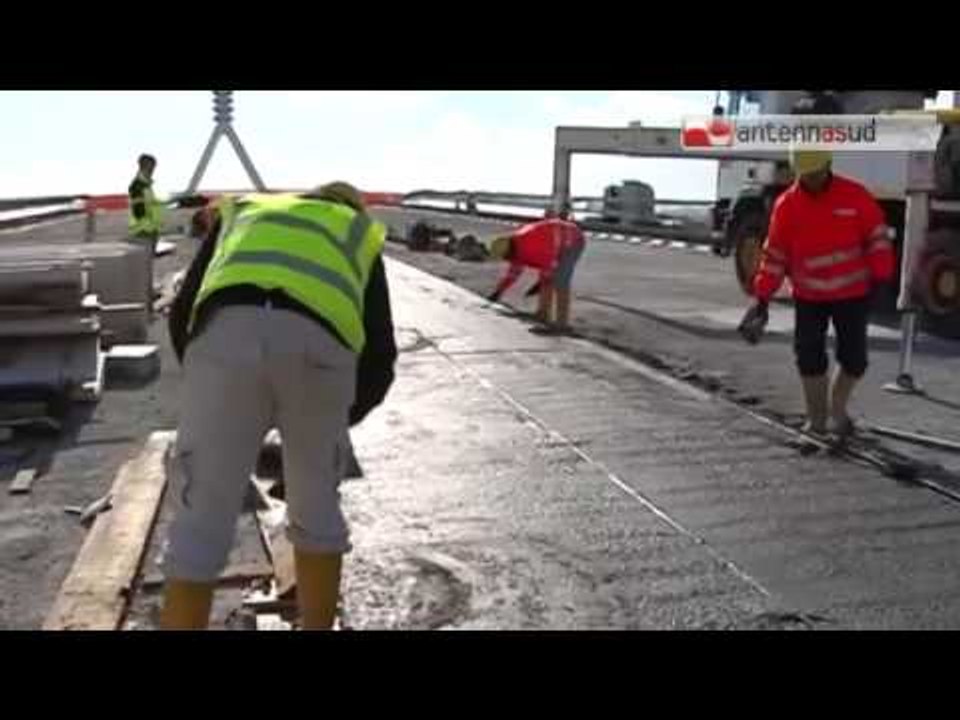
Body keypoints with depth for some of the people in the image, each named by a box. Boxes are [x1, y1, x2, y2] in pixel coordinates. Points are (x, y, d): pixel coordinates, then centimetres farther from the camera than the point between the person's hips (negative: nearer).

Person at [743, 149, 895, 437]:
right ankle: (816, 418, 15)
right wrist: (763, 299, -3)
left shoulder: (855, 195, -9)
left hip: (853, 293, 0)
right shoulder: (787, 204, -6)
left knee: (854, 358, 2)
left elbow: (877, 235, -1)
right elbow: (775, 254, -1)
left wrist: (882, 278, -7)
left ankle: (837, 407, 28)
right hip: (809, 297, 1)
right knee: (810, 357, -1)